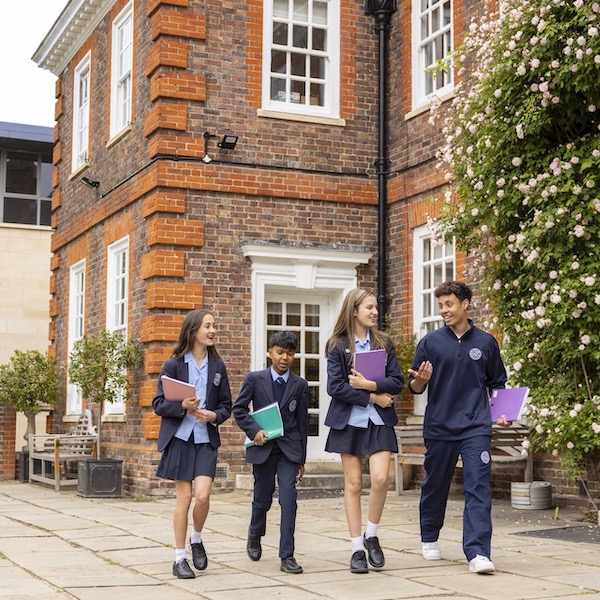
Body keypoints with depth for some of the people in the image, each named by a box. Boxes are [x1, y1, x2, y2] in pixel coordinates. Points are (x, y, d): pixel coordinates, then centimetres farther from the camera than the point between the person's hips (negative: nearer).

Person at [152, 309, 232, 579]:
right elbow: (158, 403, -3)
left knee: (203, 495, -12)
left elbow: (226, 405, 10)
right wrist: (183, 406, -20)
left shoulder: (217, 366, 6)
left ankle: (197, 539, 17)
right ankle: (179, 559, 12)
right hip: (180, 437, -2)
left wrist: (214, 415, -11)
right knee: (184, 497, -1)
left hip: (206, 439, 2)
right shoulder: (173, 365, -2)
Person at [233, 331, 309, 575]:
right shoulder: (254, 379, 1)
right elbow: (238, 409, 3)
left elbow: (302, 423, 7)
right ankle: (255, 535, 41)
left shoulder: (300, 385, 4)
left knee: (289, 499, -12)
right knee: (262, 499, 10)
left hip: (289, 449, 0)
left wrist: (301, 459, 8)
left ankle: (287, 556, -8)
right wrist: (254, 430, -13)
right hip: (263, 447, 0)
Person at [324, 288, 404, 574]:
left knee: (381, 478, -13)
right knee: (353, 484, 2)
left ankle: (372, 535, 9)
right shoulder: (337, 346, -1)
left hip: (379, 421, 2)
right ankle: (357, 548, 10)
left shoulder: (384, 343, 7)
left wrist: (368, 384, -14)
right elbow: (335, 387, -9)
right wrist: (373, 397, -12)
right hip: (349, 420, -2)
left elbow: (397, 382, 1)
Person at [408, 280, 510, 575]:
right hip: (439, 427, 1)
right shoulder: (430, 342, 2)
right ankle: (429, 539, 34)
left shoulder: (486, 342, 5)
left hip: (476, 428, 0)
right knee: (435, 486, 13)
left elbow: (496, 383, 16)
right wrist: (420, 381, -19)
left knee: (478, 487, -10)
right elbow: (414, 387, 4)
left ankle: (478, 553, -12)